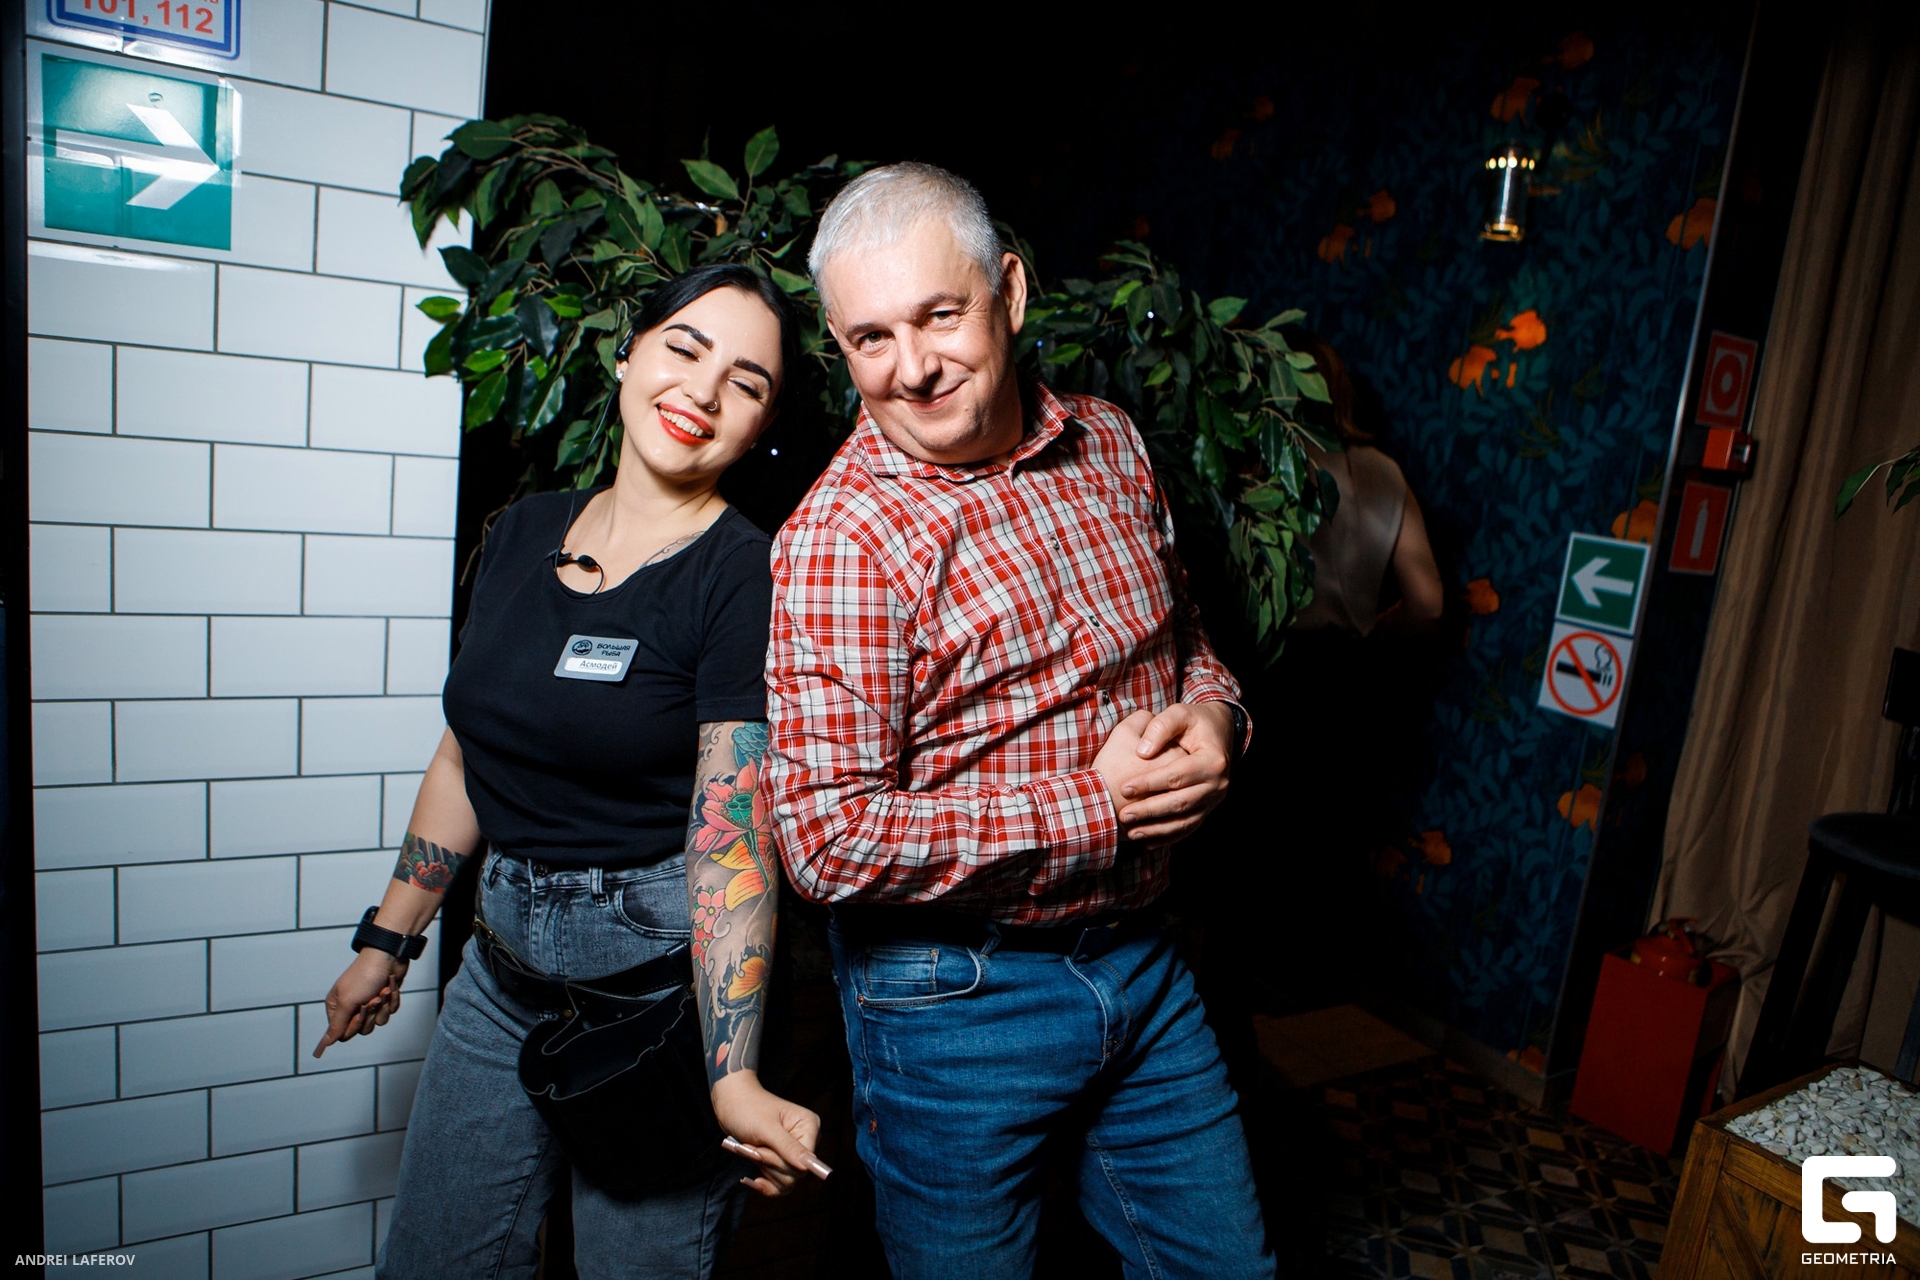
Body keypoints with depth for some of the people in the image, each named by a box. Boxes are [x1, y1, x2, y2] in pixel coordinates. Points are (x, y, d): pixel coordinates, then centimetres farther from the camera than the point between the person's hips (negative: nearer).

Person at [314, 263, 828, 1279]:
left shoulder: (747, 576, -15)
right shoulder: (525, 532, 4)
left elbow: (730, 838, -22)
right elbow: (465, 756, 11)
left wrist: (732, 1080, -30)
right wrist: (386, 942, 16)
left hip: (660, 970, -6)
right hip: (503, 959, 6)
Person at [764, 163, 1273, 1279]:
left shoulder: (1109, 443, 0)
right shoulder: (844, 538, -21)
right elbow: (830, 840, -25)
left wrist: (1212, 707, -8)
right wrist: (1093, 806, -22)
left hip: (1141, 957, 6)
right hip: (956, 995, -5)